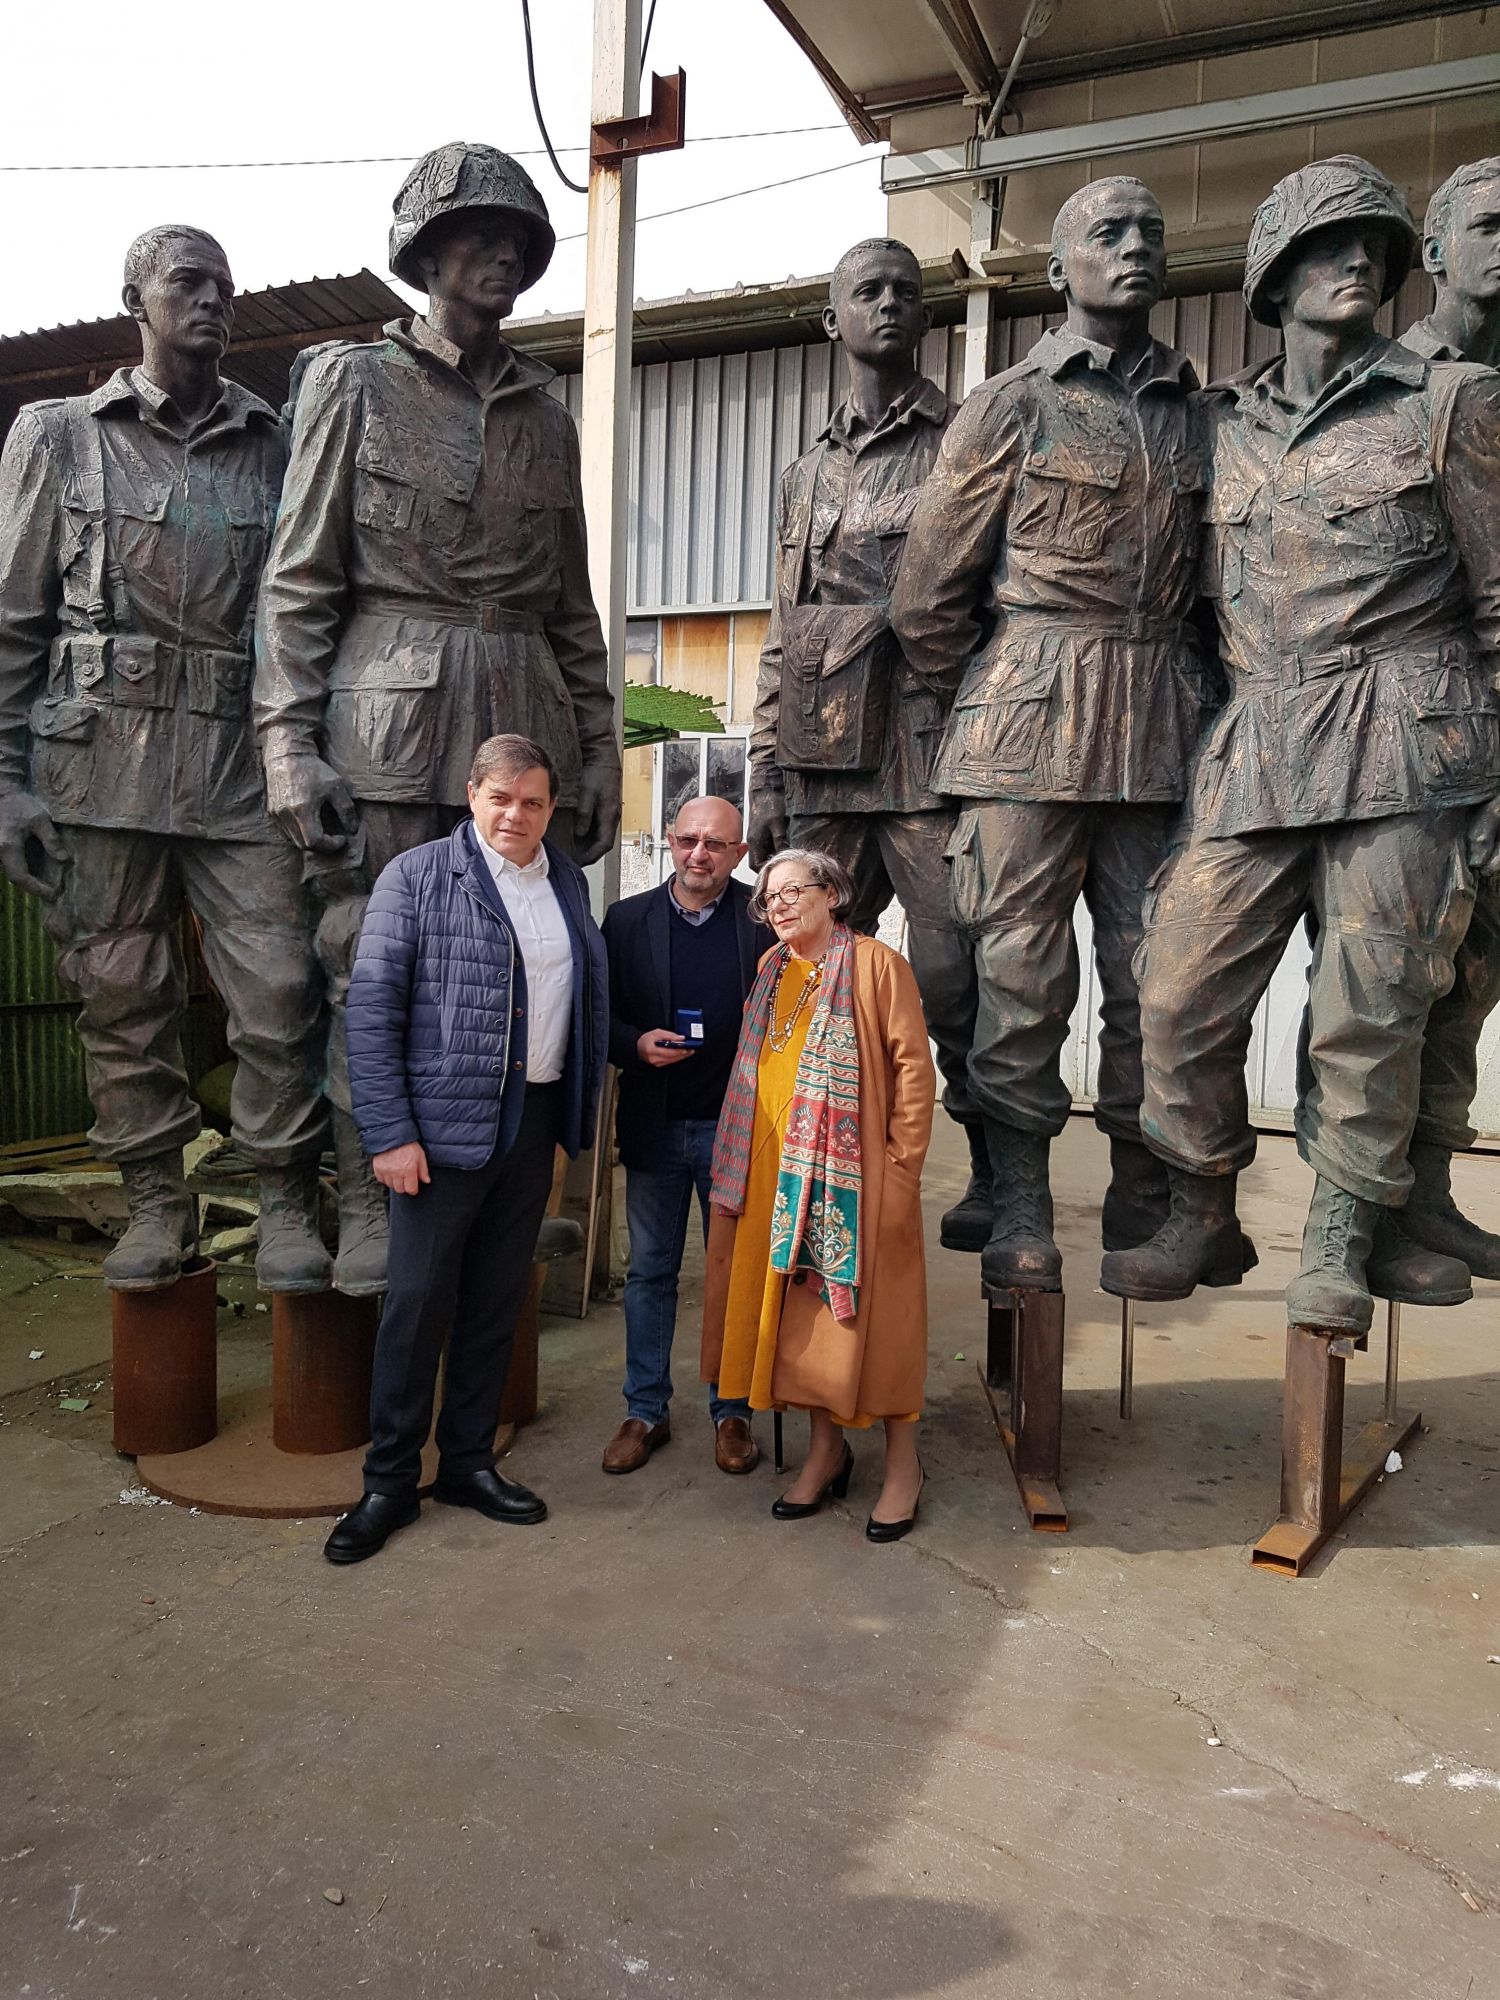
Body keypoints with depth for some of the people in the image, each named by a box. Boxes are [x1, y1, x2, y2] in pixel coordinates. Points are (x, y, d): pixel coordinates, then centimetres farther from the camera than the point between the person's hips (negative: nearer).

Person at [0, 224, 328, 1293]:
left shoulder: (277, 447, 13)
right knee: (123, 994, 5)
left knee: (280, 990, -7)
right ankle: (157, 1203, 19)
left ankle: (287, 1203, 7)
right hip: (103, 758, 0)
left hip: (246, 762, 0)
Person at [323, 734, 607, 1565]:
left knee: (498, 1301, 13)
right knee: (418, 1301, 1)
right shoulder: (416, 876, -6)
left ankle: (469, 1461, 28)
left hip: (532, 1122, 5)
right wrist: (390, 1132, -15)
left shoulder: (568, 882, 10)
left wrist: (575, 1115, 9)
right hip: (443, 1125, -5)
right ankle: (389, 1481, 18)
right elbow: (371, 1008, -10)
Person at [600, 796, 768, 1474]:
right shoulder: (627, 919, 4)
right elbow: (601, 1013, 7)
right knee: (650, 1270, 11)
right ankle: (645, 1411, 25)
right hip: (654, 1125, 2)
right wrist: (637, 1044, -14)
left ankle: (732, 1411, 24)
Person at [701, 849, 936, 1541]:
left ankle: (902, 1460, 16)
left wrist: (903, 1165, -13)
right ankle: (827, 1447, 25)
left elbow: (913, 1065, -8)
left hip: (853, 1172, -6)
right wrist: (747, 1162, 14)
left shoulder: (875, 963, -5)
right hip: (776, 1173, 6)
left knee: (868, 1310, 0)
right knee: (795, 1308, 10)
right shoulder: (770, 970, 14)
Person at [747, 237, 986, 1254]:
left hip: (934, 749, -4)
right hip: (823, 759, 4)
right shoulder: (806, 475, 23)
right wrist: (767, 778, 14)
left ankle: (997, 1178, 9)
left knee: (952, 975, -7)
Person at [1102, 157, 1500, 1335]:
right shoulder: (1225, 425, 16)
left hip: (1401, 747, -2)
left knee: (1370, 1013, -1)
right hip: (1255, 754, 3)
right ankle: (1201, 1213, 17)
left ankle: (1340, 1244, 16)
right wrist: (1205, 743, 13)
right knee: (1182, 996, -3)